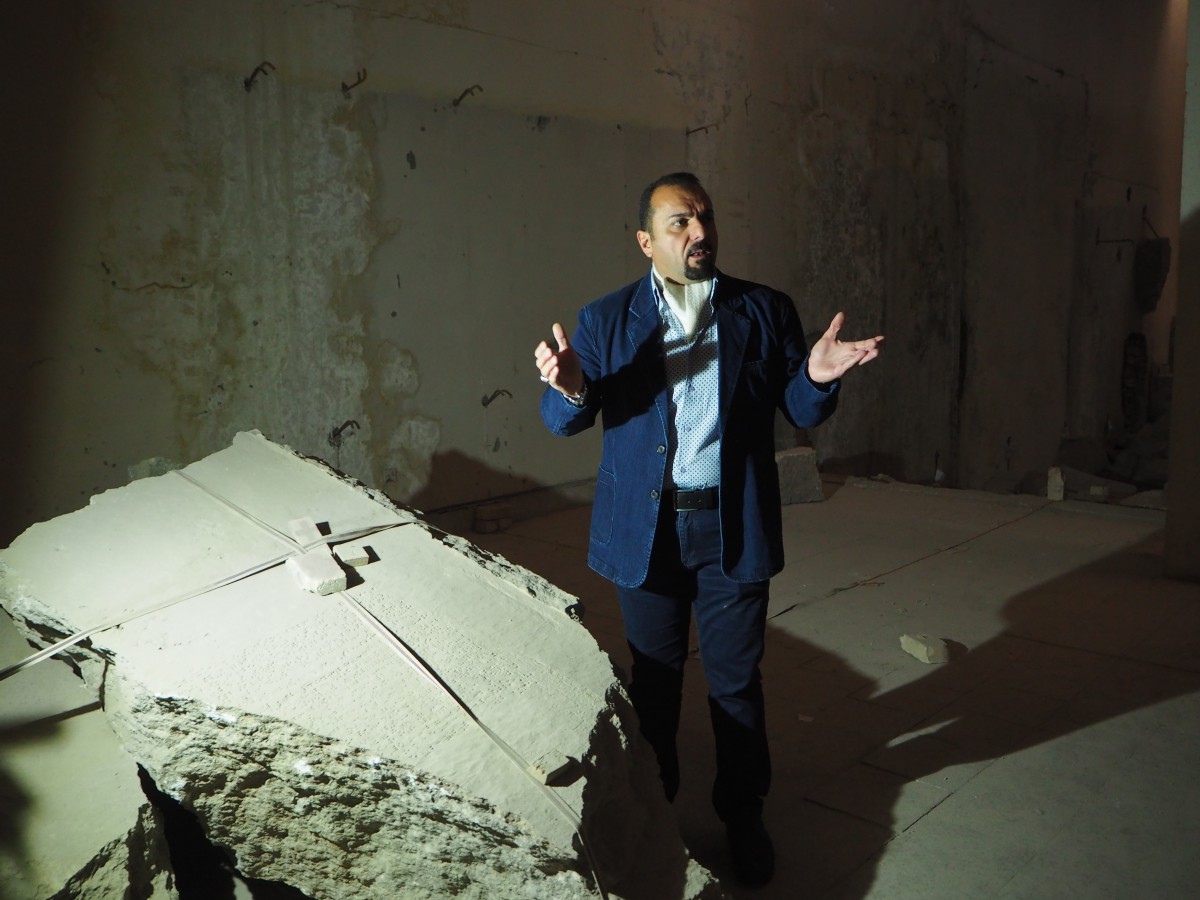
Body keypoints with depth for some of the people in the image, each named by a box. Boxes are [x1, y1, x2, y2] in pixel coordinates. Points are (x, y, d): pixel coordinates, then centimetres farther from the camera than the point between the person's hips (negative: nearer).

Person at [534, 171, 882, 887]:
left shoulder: (765, 311, 0)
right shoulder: (607, 320, 0)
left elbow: (802, 413, 1)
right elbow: (564, 421, -2)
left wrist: (817, 378, -22)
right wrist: (571, 390, -25)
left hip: (734, 528, 0)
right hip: (646, 528, 1)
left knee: (737, 682, 11)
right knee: (653, 682, 16)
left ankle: (744, 815, 33)